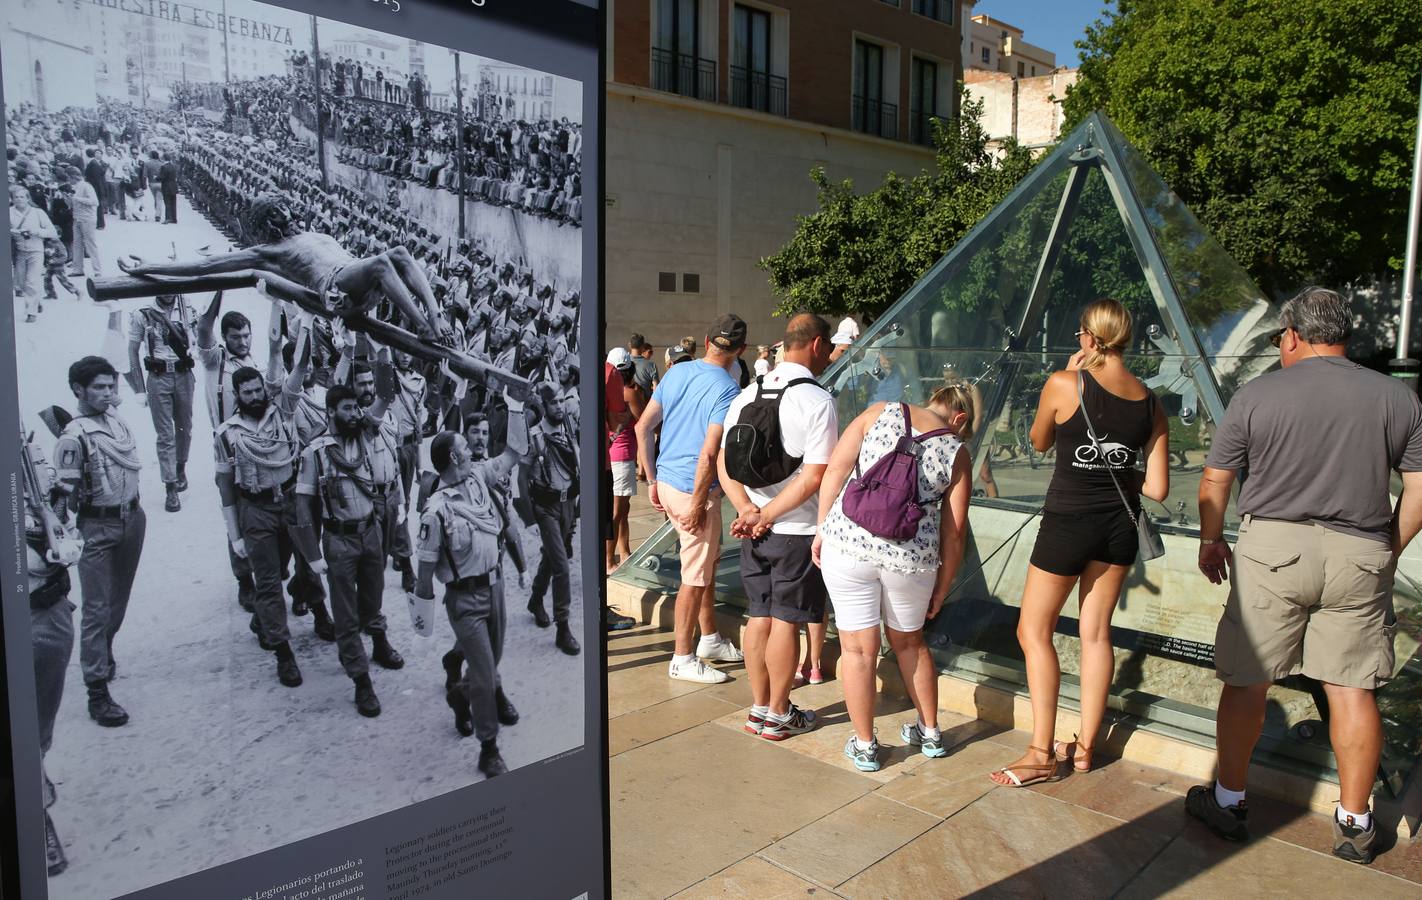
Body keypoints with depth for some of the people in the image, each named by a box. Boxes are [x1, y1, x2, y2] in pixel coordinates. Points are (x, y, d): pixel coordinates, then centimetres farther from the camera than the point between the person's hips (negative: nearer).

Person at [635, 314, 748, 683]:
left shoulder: (676, 372, 5)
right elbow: (709, 453, -22)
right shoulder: (727, 389, -15)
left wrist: (652, 480, 13)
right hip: (694, 489, -8)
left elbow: (643, 427, 7)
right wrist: (698, 504, -15)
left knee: (708, 560, 22)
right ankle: (682, 659, 16)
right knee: (696, 577, 5)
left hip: (666, 482, 8)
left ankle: (710, 639, 35)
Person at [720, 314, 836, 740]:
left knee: (759, 617, 14)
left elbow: (725, 465, 3)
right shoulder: (818, 400, -13)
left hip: (754, 532, 6)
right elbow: (815, 476, -19)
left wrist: (749, 510, -7)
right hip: (797, 531, -6)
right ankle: (778, 715, 18)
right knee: (786, 621, 5)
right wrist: (769, 515, -14)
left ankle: (759, 708, 26)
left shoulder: (747, 394, 7)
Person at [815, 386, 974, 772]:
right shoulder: (956, 454, 6)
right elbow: (954, 534, 6)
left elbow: (835, 470, -3)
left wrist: (823, 529, 3)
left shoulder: (881, 412, 5)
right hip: (911, 557, 1)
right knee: (910, 642, 24)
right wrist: (941, 591, 15)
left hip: (847, 542, -1)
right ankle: (930, 734, 39)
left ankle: (864, 746, 22)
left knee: (858, 647, 11)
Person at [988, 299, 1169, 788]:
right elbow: (1157, 489, -1)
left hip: (1068, 523, -5)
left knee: (1034, 631, 7)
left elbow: (1039, 442, 5)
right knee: (1096, 632, 15)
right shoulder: (1150, 403, -1)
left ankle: (1042, 753, 9)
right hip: (1120, 526, 5)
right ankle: (1085, 747, 24)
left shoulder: (1064, 384, -15)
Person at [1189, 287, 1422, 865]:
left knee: (1246, 683, 7)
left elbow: (1214, 482, 0)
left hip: (1273, 548, -3)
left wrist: (1210, 542, 14)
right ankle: (1355, 823, 22)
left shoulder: (1258, 395, -3)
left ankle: (1228, 801, 19)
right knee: (1353, 690, 11)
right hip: (1361, 555, 3)